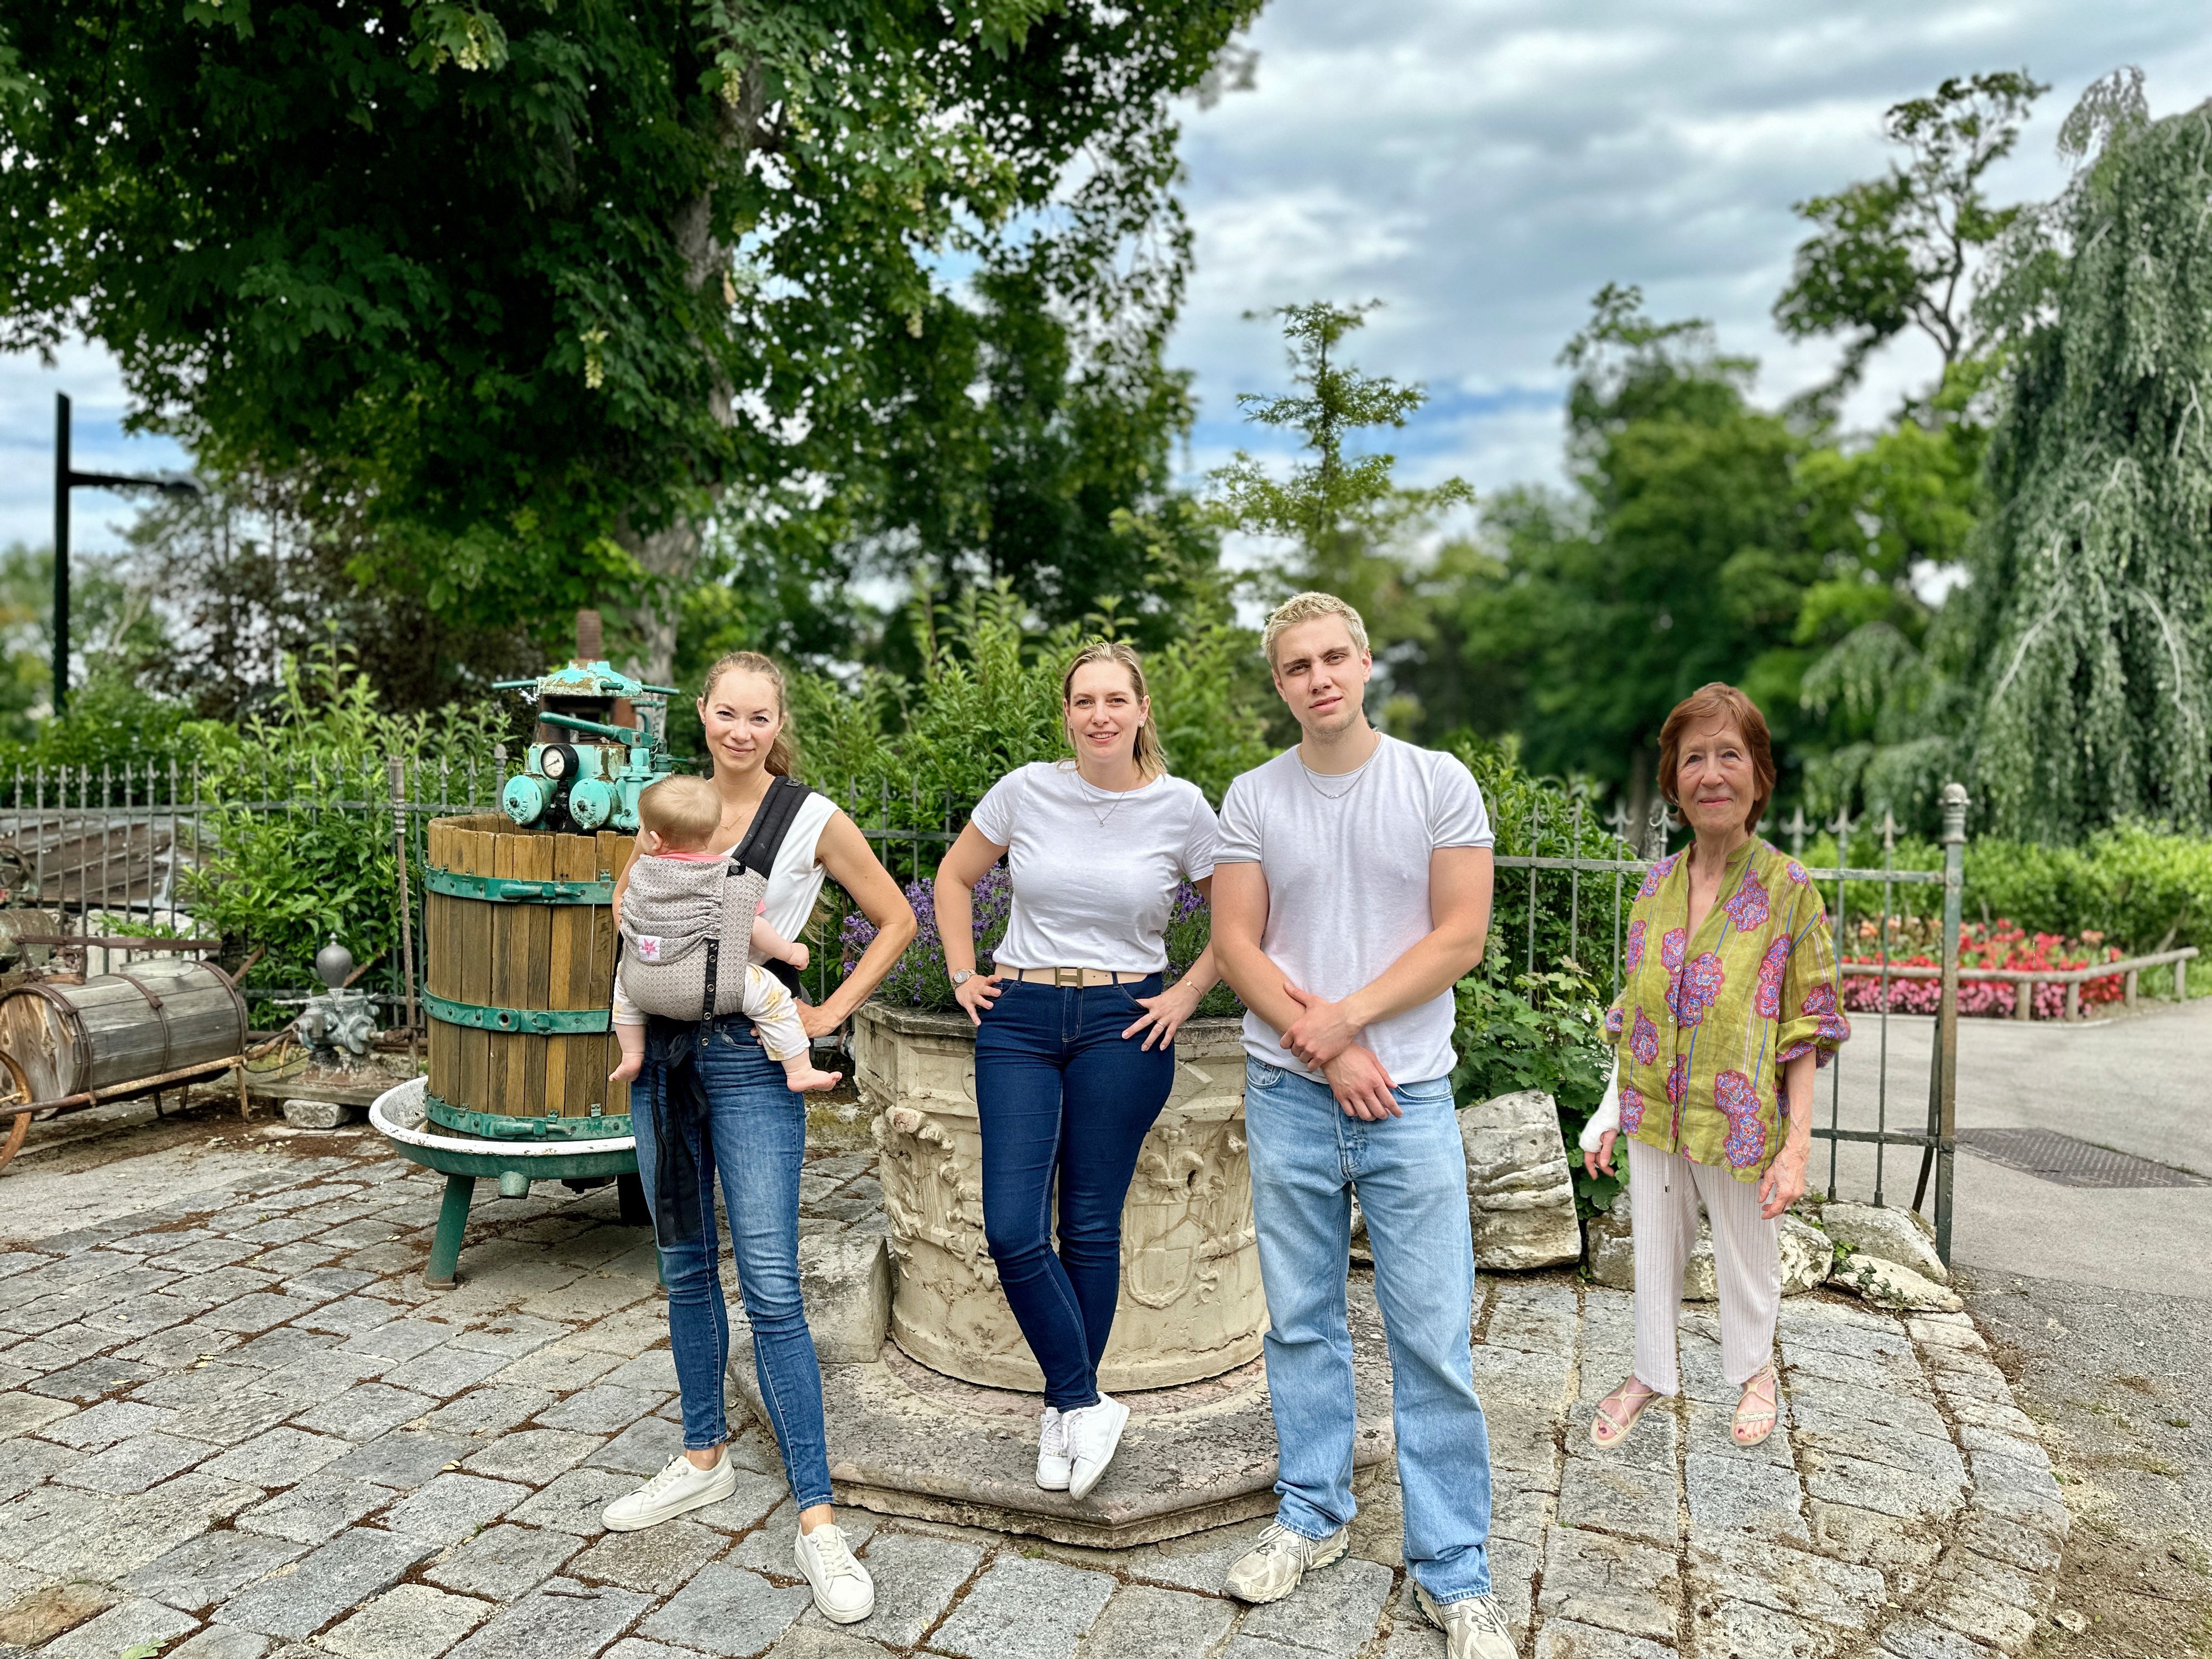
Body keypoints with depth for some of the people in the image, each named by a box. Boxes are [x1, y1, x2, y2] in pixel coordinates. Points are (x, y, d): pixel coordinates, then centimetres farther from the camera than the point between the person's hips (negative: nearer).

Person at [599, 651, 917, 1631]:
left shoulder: (812, 819, -7)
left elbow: (895, 920, 1)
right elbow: (628, 896, 24)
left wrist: (833, 1011, -4)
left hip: (749, 1056, -5)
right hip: (664, 1049, 5)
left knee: (771, 1287, -8)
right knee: (686, 1268, 15)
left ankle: (817, 1522, -1)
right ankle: (704, 1461, 33)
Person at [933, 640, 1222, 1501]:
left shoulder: (1181, 807, -3)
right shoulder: (1026, 790, 0)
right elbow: (955, 878, 14)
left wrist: (1186, 994, 0)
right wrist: (964, 975, 8)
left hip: (1123, 1026, -1)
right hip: (1019, 1020, 2)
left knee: (1091, 1228, 5)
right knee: (1011, 1230, -4)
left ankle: (1065, 1408, 24)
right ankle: (1087, 1404, 13)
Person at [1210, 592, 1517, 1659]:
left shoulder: (1438, 783, -1)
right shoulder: (1252, 799, 3)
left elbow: (1461, 937, -6)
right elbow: (1235, 944, 0)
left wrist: (1344, 1017, -13)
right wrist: (1327, 1051, -10)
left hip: (1409, 1096, -1)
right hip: (1288, 1096, 2)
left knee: (1433, 1340, 3)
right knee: (1301, 1323, 13)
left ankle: (1453, 1572, 17)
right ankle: (1311, 1514, 32)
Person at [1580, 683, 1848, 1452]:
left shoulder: (1788, 888, -12)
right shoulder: (1656, 885, 0)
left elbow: (1805, 1031, -10)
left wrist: (1798, 1146, -13)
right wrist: (1612, 1112, 7)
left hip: (1739, 1121, -3)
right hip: (1653, 1117, 4)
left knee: (1746, 1259, 16)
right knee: (1654, 1249, 18)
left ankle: (1753, 1371, 44)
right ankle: (1652, 1372, 41)